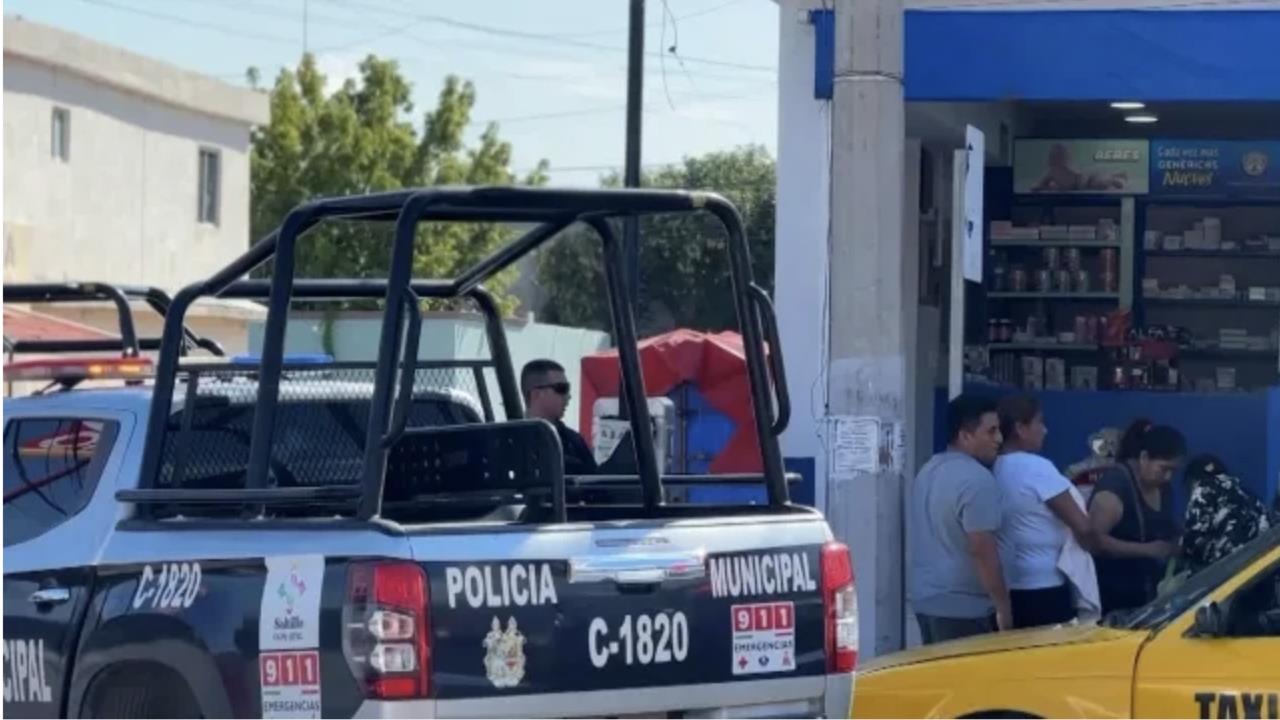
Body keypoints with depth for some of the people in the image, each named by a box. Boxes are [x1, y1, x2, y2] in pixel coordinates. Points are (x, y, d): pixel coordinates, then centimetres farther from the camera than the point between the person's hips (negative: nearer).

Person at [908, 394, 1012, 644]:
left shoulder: (928, 471, 14)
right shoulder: (977, 480, -17)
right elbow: (983, 550, -21)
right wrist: (1003, 607, -15)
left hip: (925, 599, 9)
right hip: (962, 606, -9)